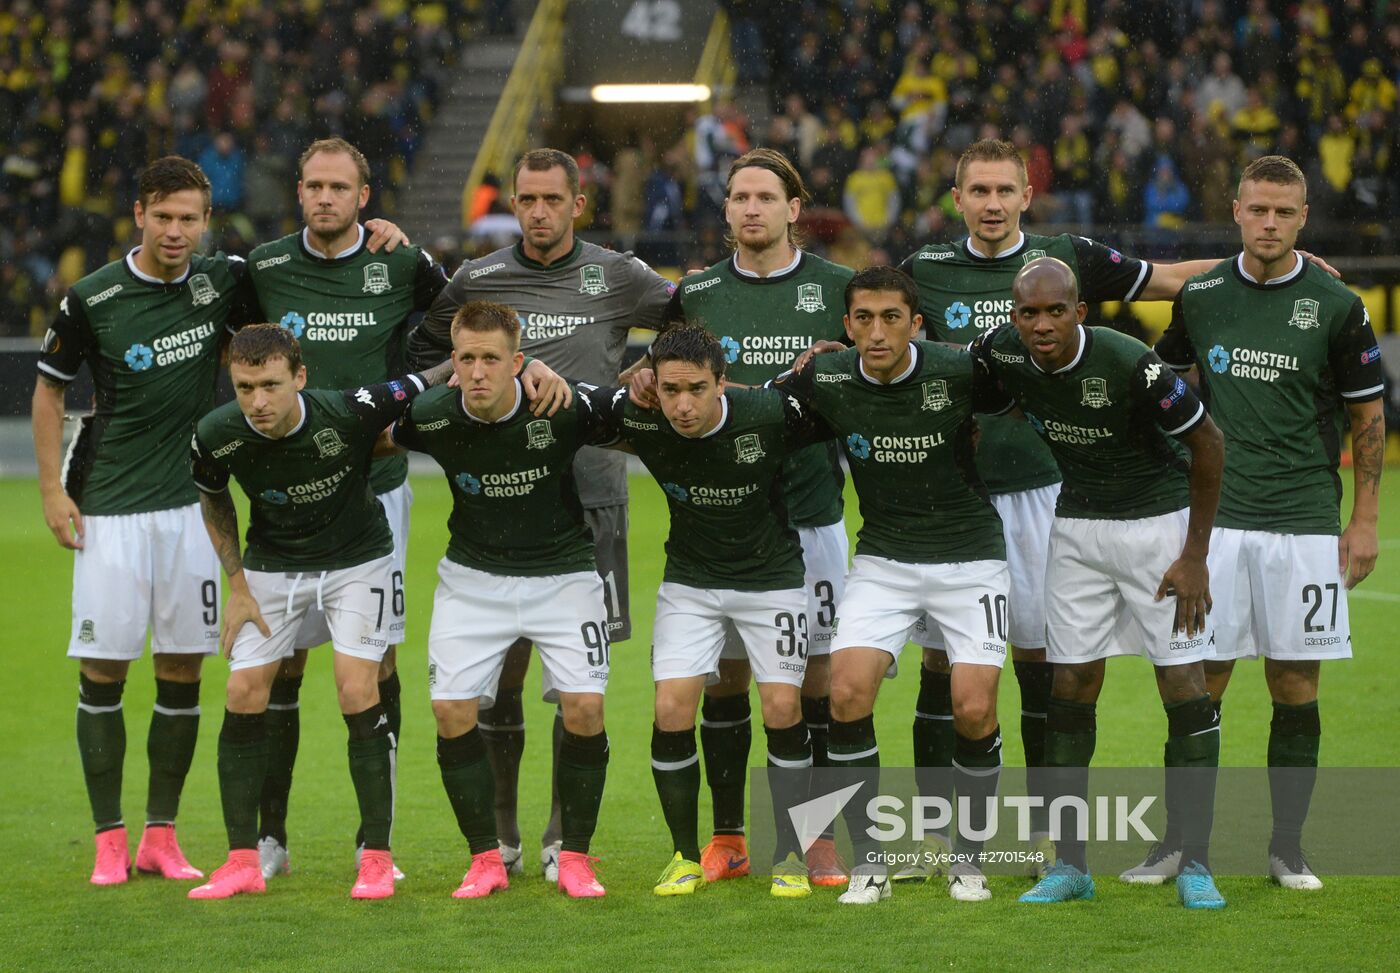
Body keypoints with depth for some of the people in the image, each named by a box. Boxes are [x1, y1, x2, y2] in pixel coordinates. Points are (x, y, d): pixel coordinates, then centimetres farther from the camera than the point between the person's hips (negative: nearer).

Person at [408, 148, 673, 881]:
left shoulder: (615, 277, 4)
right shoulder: (479, 280, 7)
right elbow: (414, 353, 19)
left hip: (591, 496, -1)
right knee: (501, 670, 1)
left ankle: (564, 835, 8)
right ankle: (500, 834, 13)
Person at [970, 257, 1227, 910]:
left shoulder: (1129, 364, -26)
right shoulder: (1001, 354, -12)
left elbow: (1207, 443, -14)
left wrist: (1195, 556, -12)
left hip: (1157, 520, -4)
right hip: (1075, 528, 4)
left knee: (1184, 686, -8)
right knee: (1072, 687, 2)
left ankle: (1195, 864, -2)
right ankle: (1069, 864, 8)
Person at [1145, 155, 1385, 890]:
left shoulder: (1336, 307, -2)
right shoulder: (1201, 297, 5)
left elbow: (1368, 415, 4)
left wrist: (1363, 521, 1)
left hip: (1304, 525, -1)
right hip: (1214, 519, 1)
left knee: (1295, 684, 1)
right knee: (1201, 679, 0)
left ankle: (1287, 846, 10)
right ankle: (1179, 841, 7)